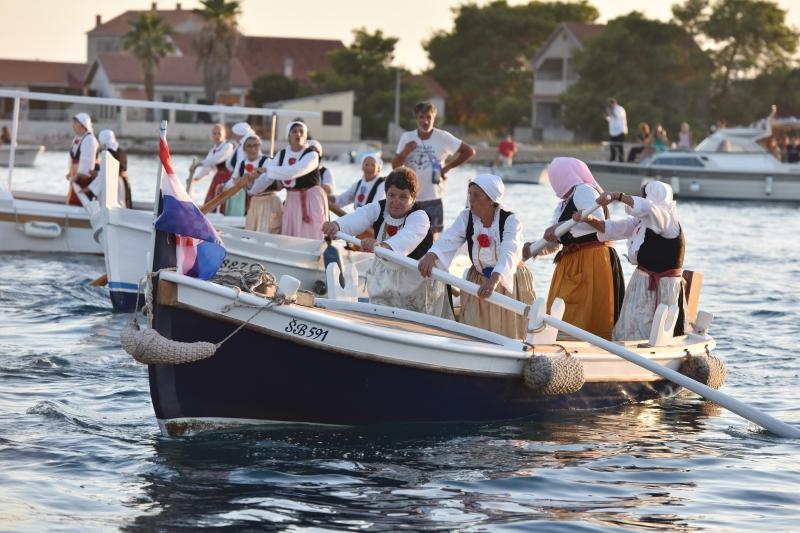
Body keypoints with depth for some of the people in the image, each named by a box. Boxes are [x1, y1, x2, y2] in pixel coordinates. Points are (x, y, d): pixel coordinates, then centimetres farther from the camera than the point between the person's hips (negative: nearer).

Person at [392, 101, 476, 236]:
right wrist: (404, 152, -16)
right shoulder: (407, 138, 2)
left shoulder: (443, 137, -5)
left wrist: (448, 167, -3)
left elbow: (469, 151, -2)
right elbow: (395, 165, 4)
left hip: (433, 198, -2)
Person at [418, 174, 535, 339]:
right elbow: (448, 239, -24)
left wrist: (495, 279, -56)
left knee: (510, 333, 2)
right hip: (478, 281, 3)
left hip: (510, 282, -3)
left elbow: (509, 252, -37)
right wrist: (431, 255, -47)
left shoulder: (510, 220, -20)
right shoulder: (466, 217, -7)